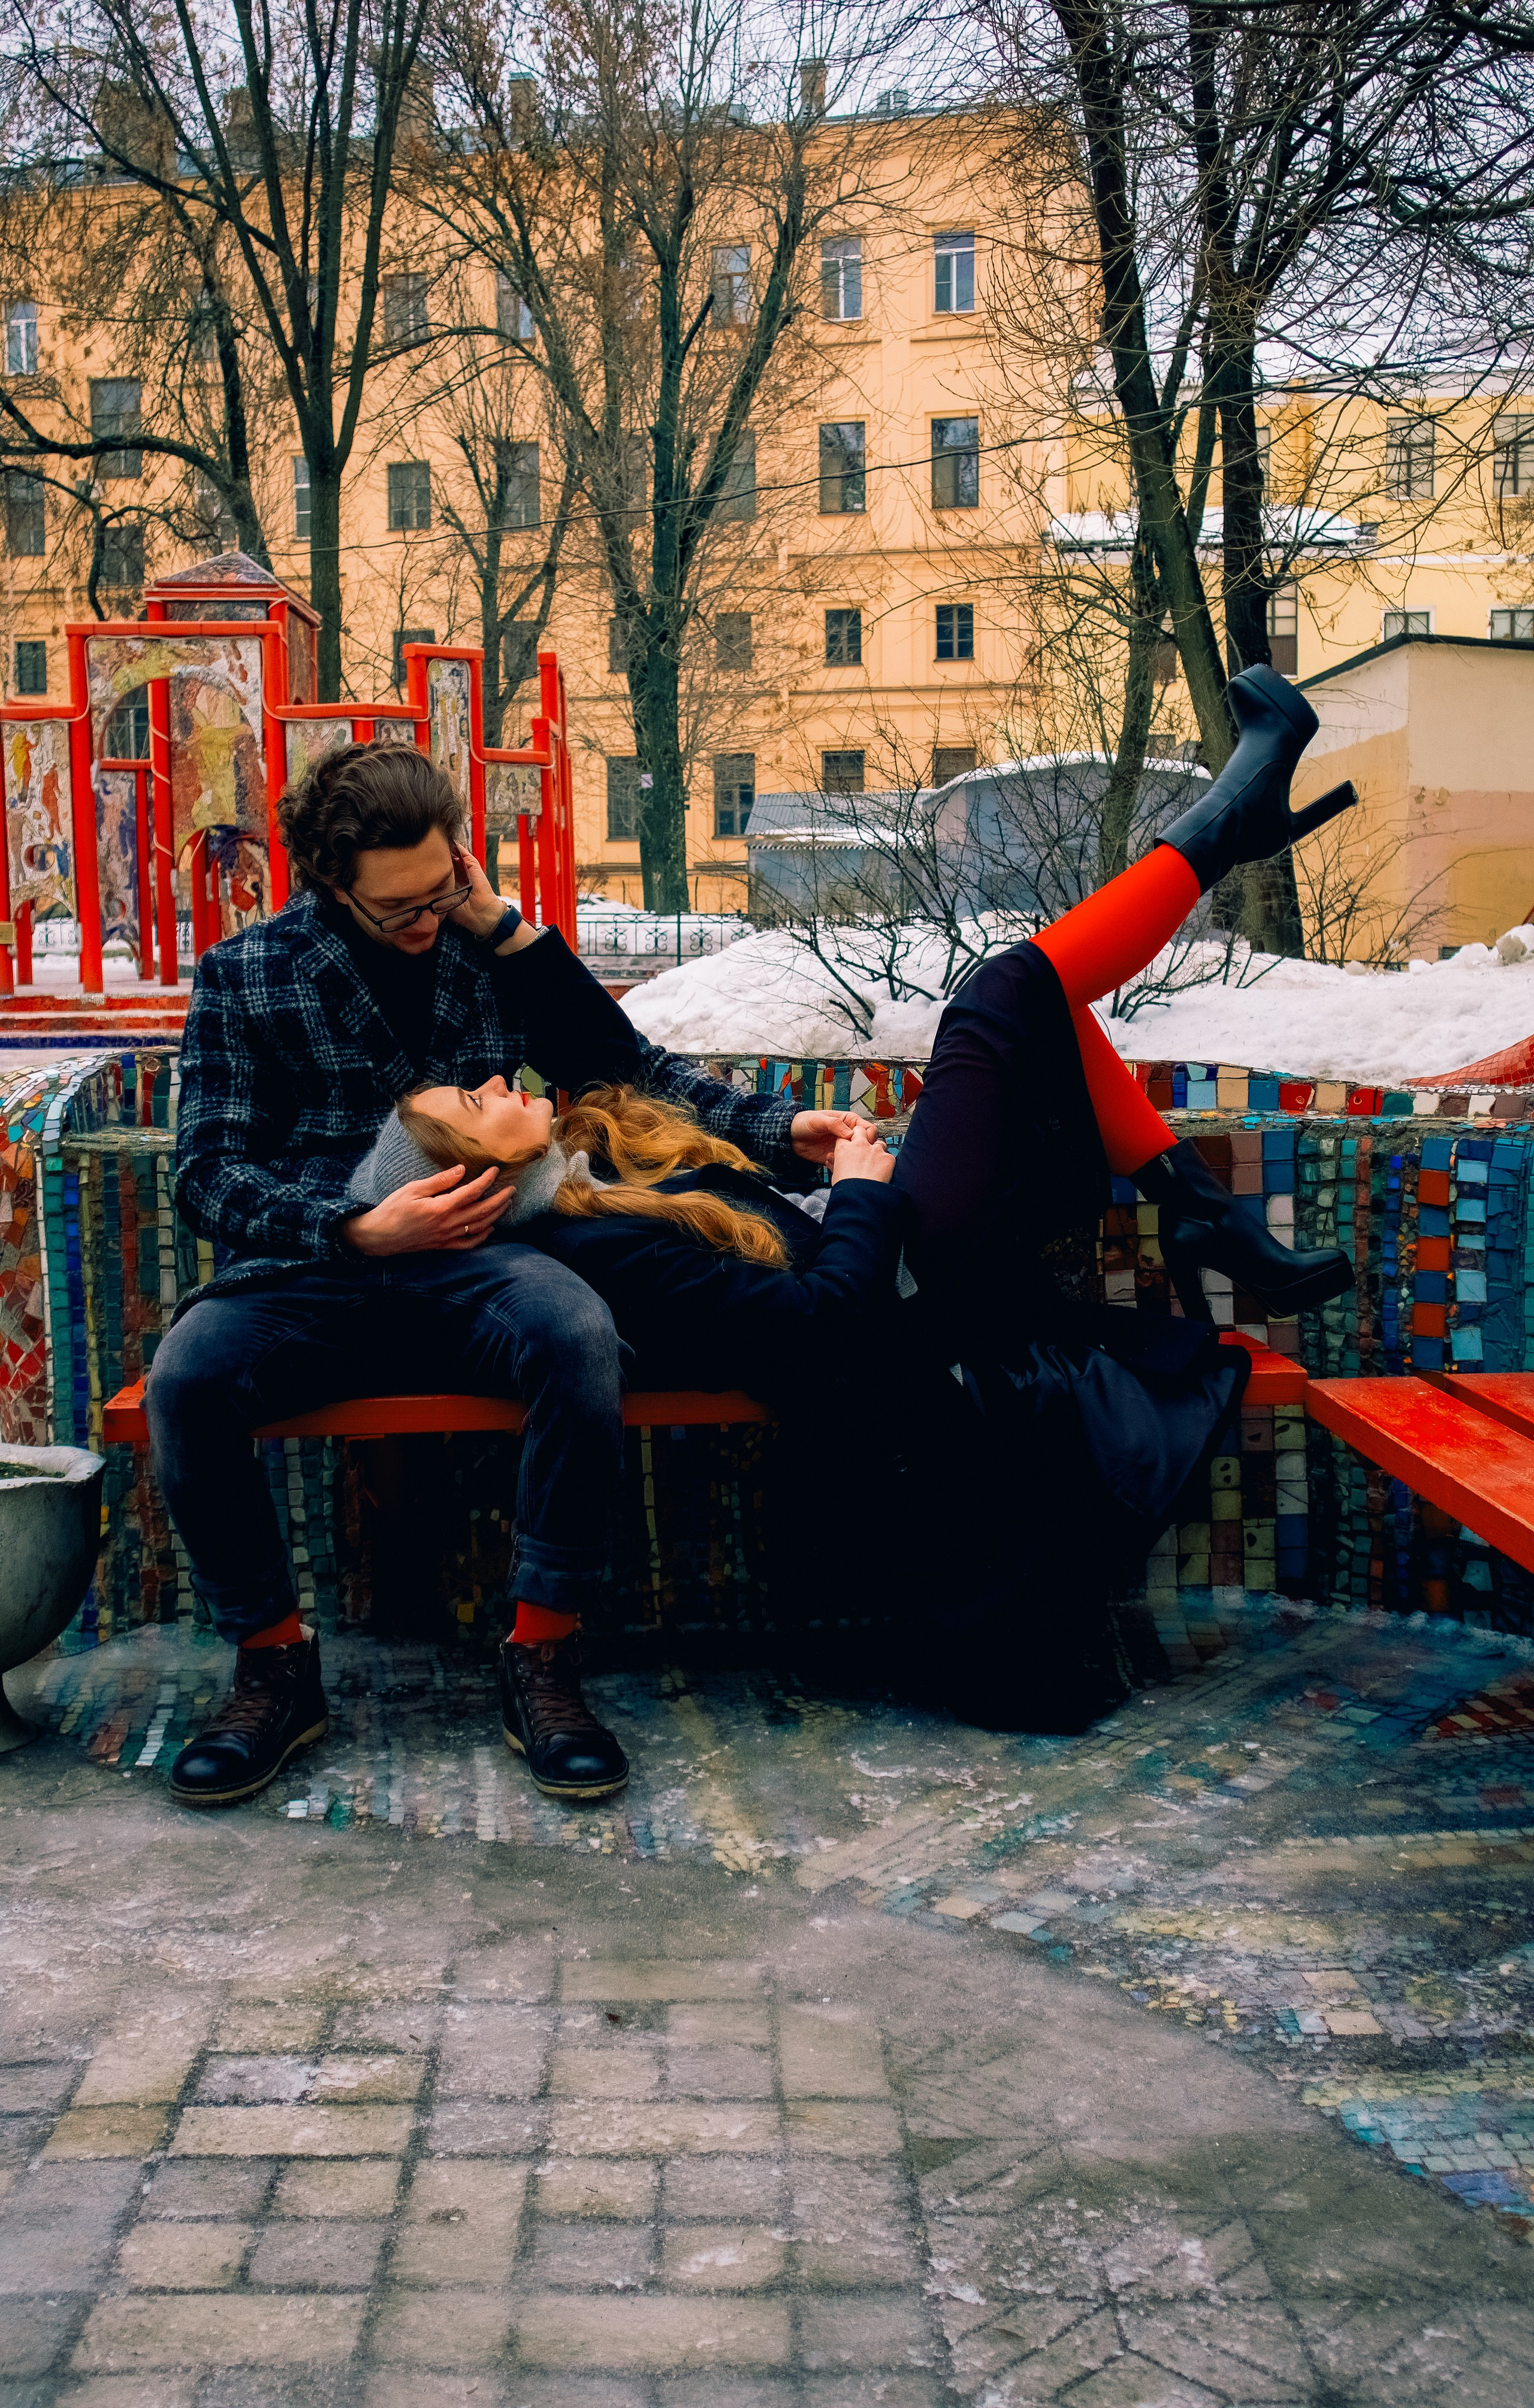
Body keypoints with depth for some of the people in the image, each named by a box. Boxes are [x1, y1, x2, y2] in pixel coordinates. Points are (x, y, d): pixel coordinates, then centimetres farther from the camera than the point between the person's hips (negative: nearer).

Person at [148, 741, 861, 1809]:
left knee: (580, 1333, -33)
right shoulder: (247, 974, 5)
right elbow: (210, 1169, -1)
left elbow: (633, 1071, 14)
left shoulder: (496, 951, 10)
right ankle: (275, 1660, -9)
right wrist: (361, 1230, -16)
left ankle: (544, 1651, -19)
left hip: (465, 1271, 1)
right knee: (187, 1377, -31)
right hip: (304, 1278, 0)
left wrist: (776, 1130, 0)